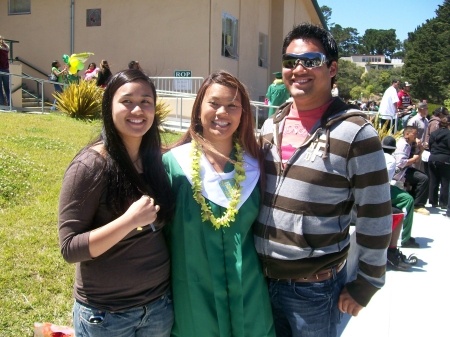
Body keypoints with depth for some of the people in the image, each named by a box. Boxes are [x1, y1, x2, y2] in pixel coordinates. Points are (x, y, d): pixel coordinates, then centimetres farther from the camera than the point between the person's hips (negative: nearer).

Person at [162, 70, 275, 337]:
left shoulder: (254, 164, -1)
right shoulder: (173, 163, -10)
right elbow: (161, 228, -4)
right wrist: (164, 289, -2)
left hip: (248, 295, 3)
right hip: (193, 296, -2)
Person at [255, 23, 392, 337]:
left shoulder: (356, 133, -14)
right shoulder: (271, 126, 4)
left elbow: (376, 218, -10)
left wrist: (366, 285, -6)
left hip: (315, 289, -5)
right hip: (261, 277, 5)